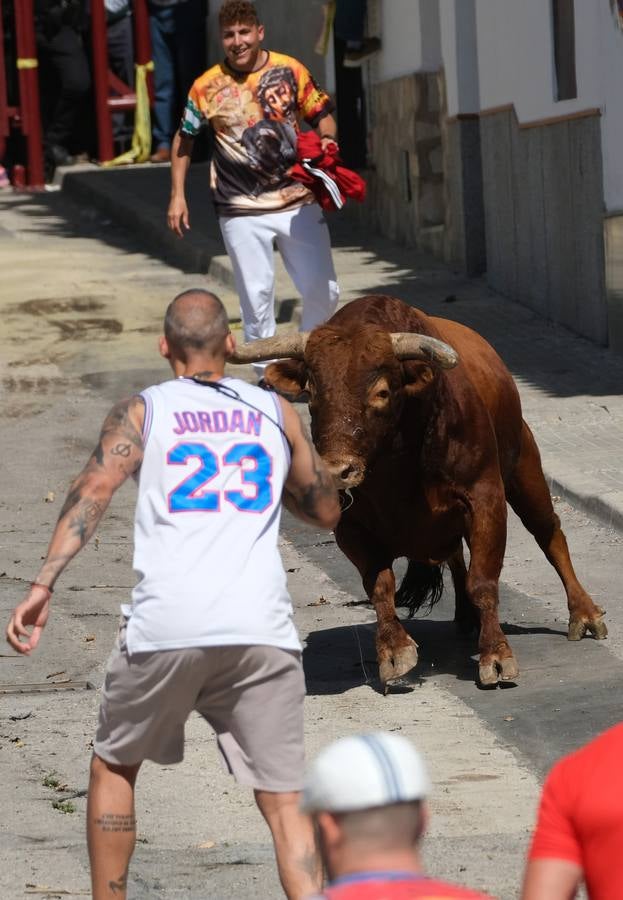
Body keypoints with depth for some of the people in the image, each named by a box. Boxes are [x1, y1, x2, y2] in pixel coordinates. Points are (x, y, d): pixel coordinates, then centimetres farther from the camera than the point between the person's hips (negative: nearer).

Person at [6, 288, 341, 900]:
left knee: (114, 767, 22)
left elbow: (92, 491, -7)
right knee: (283, 800, 4)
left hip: (165, 628, -1)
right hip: (261, 630, 1)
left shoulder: (142, 411, 10)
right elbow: (325, 511, 26)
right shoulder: (275, 411, 16)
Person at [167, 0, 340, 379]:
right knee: (257, 296, -1)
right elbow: (184, 139, 10)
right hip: (242, 212, -1)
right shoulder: (208, 86, -2)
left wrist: (326, 141, -14)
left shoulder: (290, 70, -1)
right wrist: (178, 195, 6)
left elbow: (322, 116, 9)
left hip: (298, 202, 1)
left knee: (323, 290, 3)